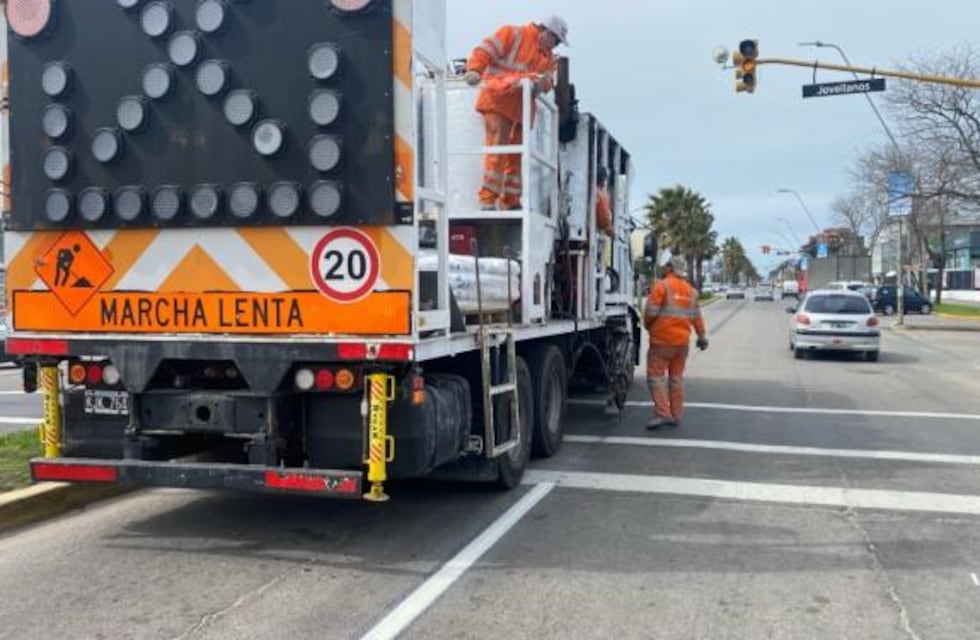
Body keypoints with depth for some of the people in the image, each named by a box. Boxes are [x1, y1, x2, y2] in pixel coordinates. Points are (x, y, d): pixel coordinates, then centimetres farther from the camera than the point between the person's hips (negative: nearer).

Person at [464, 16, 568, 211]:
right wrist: (474, 70, -23)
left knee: (517, 157, 10)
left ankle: (511, 202, 19)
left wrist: (544, 82, -16)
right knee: (497, 150, -13)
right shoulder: (512, 34, 1)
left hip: (521, 109, 8)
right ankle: (488, 200, -12)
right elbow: (485, 51, -7)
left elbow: (547, 78, 8)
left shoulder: (548, 57, 22)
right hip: (498, 102, -7)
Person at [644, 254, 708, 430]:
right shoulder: (691, 290, 12)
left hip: (662, 339, -7)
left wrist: (648, 326, 6)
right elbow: (696, 316, 15)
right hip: (683, 341, 7)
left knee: (656, 375, -3)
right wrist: (702, 336, 24)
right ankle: (676, 415, 16)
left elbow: (651, 312, -13)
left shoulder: (662, 286, -10)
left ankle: (662, 413, -13)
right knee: (677, 377, 14)